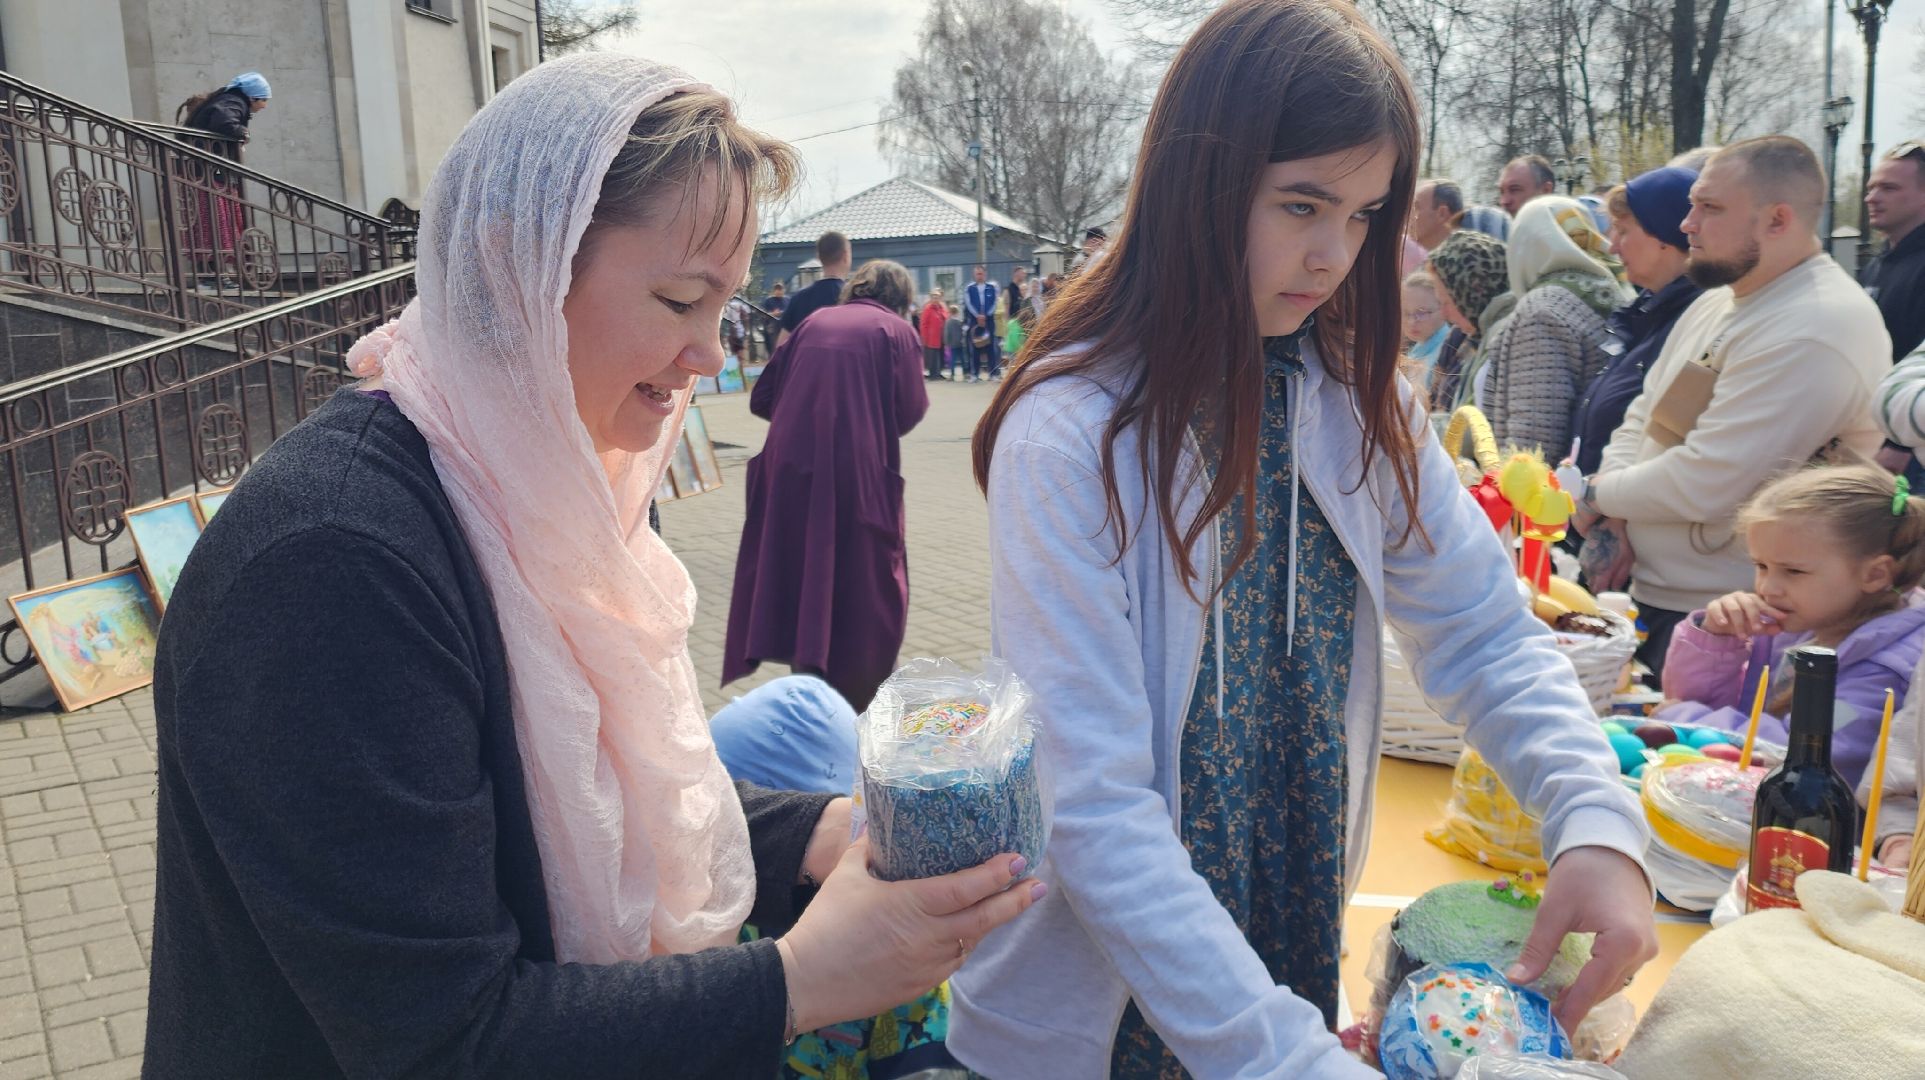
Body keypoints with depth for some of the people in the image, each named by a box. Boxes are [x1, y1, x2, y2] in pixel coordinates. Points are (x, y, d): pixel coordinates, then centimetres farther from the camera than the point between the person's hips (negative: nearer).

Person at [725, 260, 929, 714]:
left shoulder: (814, 323, 13)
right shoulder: (895, 329, 2)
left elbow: (762, 399, 11)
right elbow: (910, 411, -3)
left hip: (791, 469, 4)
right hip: (859, 475, -3)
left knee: (800, 578, 15)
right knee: (867, 585, 10)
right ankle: (866, 701, 18)